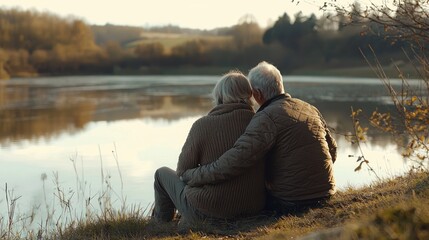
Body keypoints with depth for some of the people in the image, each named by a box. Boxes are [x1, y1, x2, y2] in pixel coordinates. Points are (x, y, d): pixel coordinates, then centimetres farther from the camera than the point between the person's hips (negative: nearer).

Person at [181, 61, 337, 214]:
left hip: (291, 202, -7)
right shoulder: (310, 109, 6)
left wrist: (191, 176, -17)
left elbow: (234, 162, -27)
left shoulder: (267, 118, -18)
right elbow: (332, 150, 15)